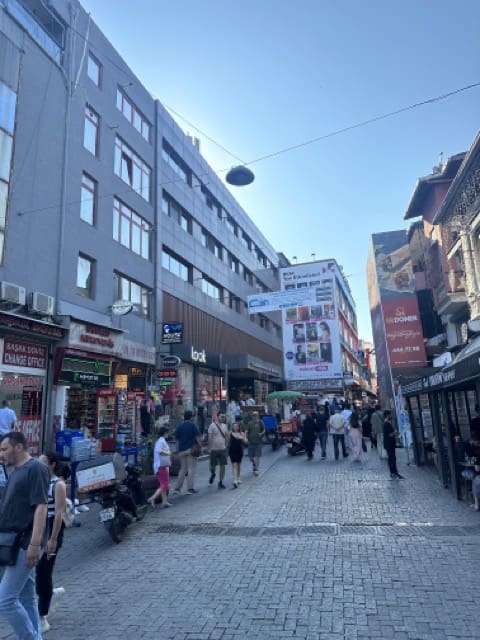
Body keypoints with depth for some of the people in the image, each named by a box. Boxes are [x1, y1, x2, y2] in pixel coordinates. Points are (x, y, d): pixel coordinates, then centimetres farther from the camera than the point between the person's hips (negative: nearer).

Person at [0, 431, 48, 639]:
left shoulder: (35, 469, -16)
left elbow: (41, 507, -21)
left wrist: (35, 544, -24)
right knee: (26, 598, 15)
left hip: (25, 545, -9)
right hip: (17, 545, 9)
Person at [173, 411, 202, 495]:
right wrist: (200, 447, -2)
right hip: (191, 449, -5)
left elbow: (177, 440, 10)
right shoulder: (193, 425, -5)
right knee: (191, 469, 2)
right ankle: (190, 488, 2)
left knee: (182, 469, 14)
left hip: (182, 450, 5)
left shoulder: (179, 427, 8)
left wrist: (178, 450, 15)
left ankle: (177, 488, 11)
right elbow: (198, 437, -9)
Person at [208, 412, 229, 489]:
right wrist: (209, 448, -12)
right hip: (214, 449, -3)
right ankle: (212, 475, 38)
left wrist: (227, 447, 9)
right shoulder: (212, 425, -8)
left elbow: (226, 437, 12)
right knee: (212, 466, 5)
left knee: (222, 466, 1)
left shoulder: (225, 426, 6)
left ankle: (220, 482, 13)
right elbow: (209, 438, -9)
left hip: (223, 449, 4)